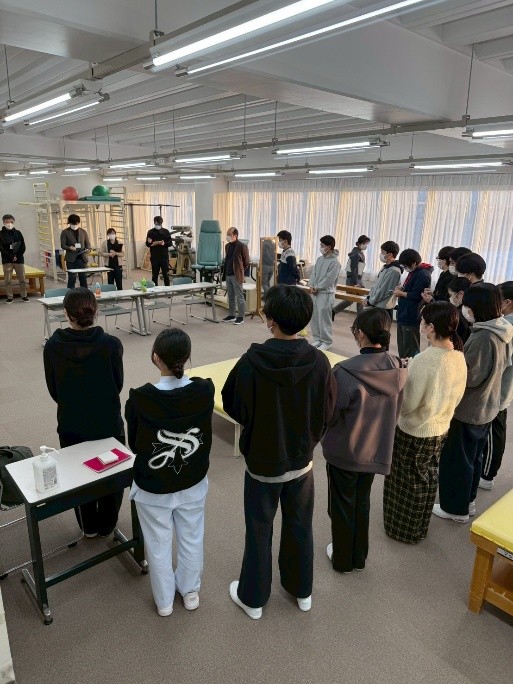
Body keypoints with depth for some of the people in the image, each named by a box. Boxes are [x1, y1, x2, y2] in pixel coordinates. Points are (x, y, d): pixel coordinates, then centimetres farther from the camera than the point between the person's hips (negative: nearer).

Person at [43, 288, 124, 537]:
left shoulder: (53, 346, -16)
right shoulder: (111, 344, -20)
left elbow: (53, 389, -3)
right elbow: (118, 385, -7)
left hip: (70, 424, 1)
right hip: (108, 422, -1)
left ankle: (88, 526, 40)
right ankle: (106, 526, 38)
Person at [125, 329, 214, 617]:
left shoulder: (140, 399, -27)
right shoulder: (205, 390, -21)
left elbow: (134, 444, -11)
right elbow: (205, 434, -5)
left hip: (152, 488, -2)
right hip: (193, 483, 2)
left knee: (159, 545, 22)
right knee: (192, 540, 25)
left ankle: (165, 601, 43)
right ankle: (190, 592, 47)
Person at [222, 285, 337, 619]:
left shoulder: (251, 362, -25)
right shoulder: (319, 361, -17)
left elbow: (233, 407, -11)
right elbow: (328, 412, -6)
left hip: (262, 461, -2)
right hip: (302, 460, 3)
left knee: (259, 531, 17)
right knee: (300, 527, 23)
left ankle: (253, 597, 37)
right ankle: (302, 590, 43)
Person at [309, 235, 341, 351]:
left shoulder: (335, 262, -14)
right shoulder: (320, 259, 11)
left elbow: (329, 279, -18)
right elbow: (314, 273, 11)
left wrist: (317, 288, -12)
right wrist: (312, 286, -4)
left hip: (326, 294, -8)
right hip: (315, 292, 8)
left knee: (324, 319, -4)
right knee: (314, 317, 12)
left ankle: (327, 342, 7)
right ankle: (317, 339, 25)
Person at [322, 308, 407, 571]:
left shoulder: (344, 372, -30)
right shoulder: (400, 369, -13)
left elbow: (329, 415, -19)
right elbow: (396, 411, 1)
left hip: (344, 451, -5)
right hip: (376, 450, 5)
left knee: (342, 505, 17)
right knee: (362, 502, 24)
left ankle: (342, 558, 36)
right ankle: (359, 556, 42)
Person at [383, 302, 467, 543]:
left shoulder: (424, 360, -30)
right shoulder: (459, 357, -6)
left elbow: (406, 404, -23)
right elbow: (455, 397, 6)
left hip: (413, 432, -7)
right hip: (441, 429, 7)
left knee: (407, 481, 14)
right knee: (428, 477, 24)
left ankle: (403, 530, 34)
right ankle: (419, 527, 44)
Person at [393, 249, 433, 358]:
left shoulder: (423, 275, -17)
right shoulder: (414, 272, 12)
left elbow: (416, 295, -22)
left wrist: (401, 293, -9)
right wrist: (401, 289, 3)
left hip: (411, 318, -10)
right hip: (403, 316, 10)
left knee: (410, 350, -3)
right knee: (401, 348, 18)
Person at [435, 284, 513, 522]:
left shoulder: (483, 337, -28)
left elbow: (469, 376, -26)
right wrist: (458, 358, 6)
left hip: (468, 410, -9)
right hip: (487, 407, 9)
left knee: (456, 459, 8)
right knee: (473, 456, 23)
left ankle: (455, 508, 24)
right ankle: (467, 501, 39)